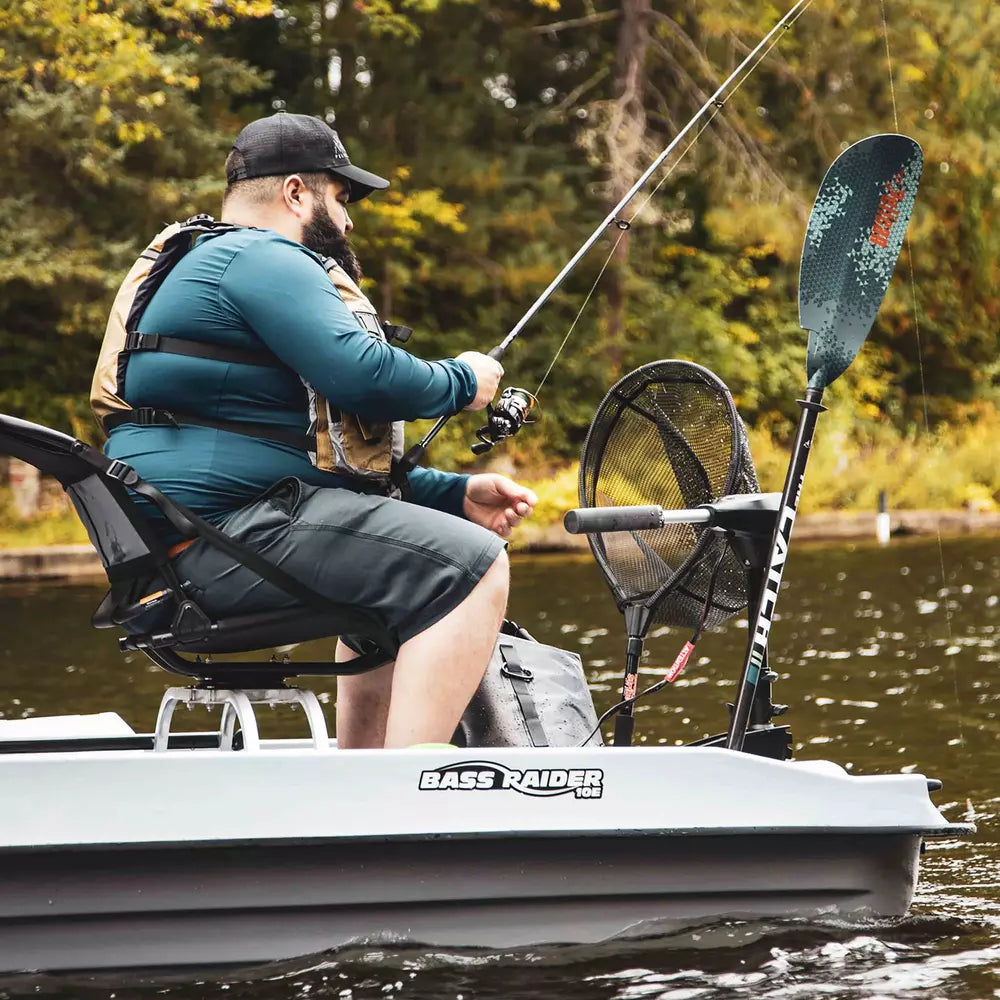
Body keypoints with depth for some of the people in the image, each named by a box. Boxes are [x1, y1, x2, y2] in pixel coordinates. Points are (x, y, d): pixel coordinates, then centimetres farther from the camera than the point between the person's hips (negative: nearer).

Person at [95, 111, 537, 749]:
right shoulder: (263, 259, -6)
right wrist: (462, 382, -1)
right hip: (226, 528, -12)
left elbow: (350, 455, 29)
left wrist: (458, 493, 19)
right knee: (471, 566, -18)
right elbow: (363, 376, -21)